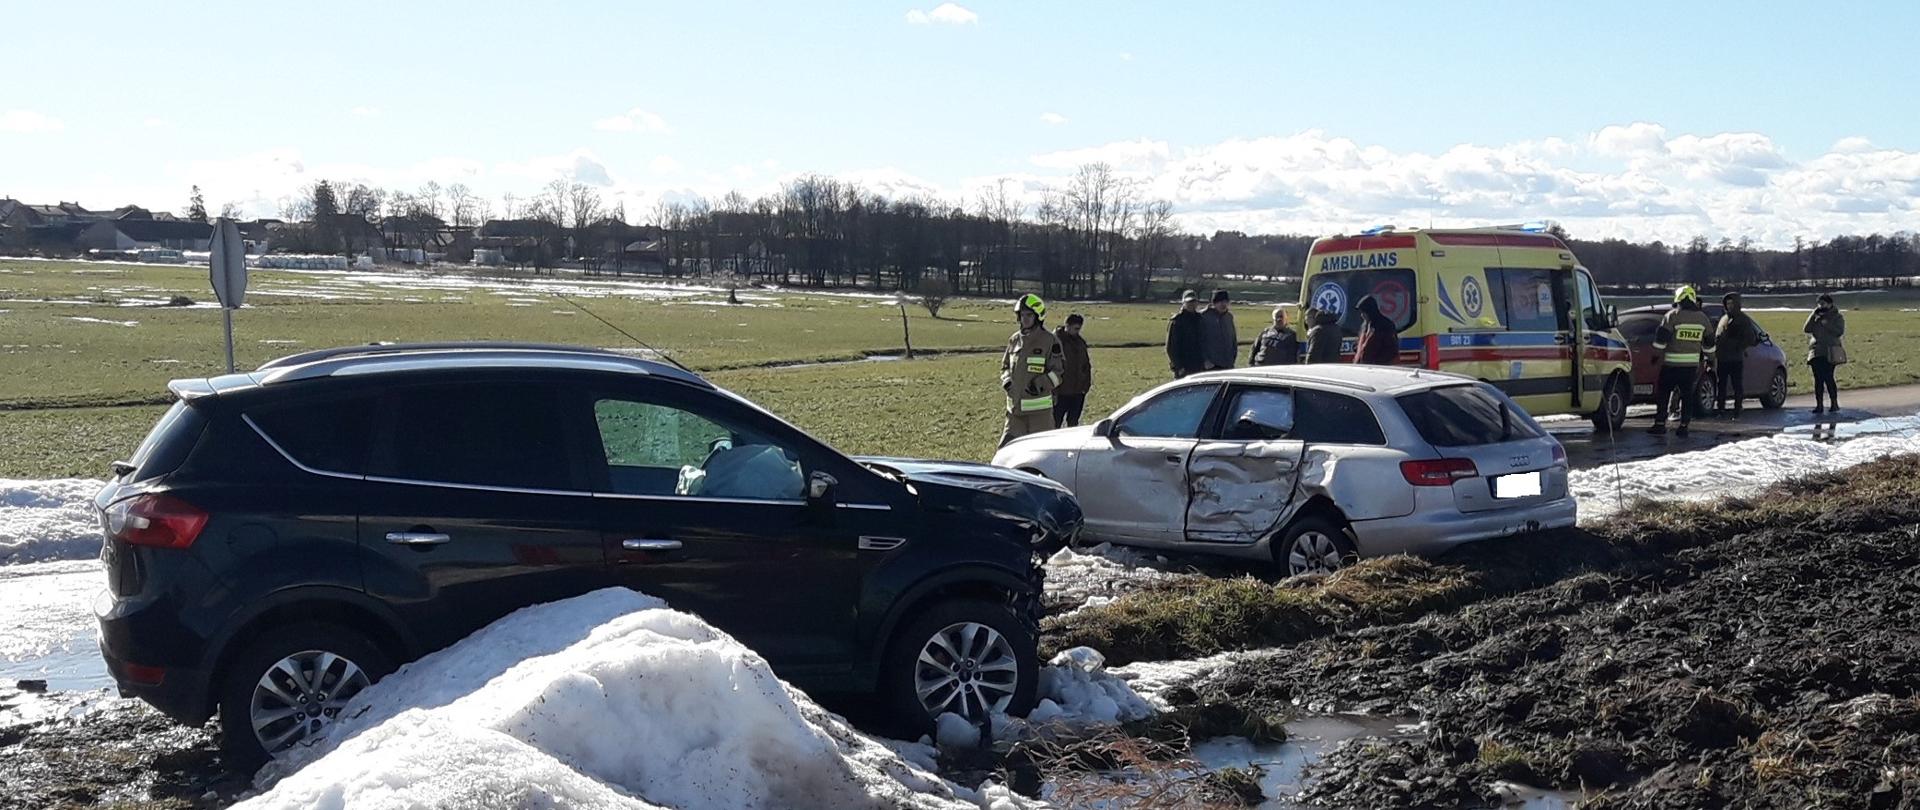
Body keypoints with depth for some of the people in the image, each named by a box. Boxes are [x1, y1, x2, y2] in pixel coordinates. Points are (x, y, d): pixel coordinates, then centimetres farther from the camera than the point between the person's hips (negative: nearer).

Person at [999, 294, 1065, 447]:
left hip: (1039, 407, -5)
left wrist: (1041, 384, -21)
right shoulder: (1014, 340, 11)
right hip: (1015, 407, 5)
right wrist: (1006, 380, 0)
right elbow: (1005, 366, 21)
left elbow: (1058, 371, -6)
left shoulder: (1049, 341, -6)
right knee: (1007, 446, 5)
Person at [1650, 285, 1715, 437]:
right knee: (1687, 395, 9)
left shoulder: (1672, 315, -10)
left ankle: (1660, 424, 5)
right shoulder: (1702, 317, 6)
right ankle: (1683, 427, 6)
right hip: (1692, 364, 4)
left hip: (1671, 363, -4)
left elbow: (1660, 338, -13)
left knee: (1663, 393, 6)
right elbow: (1709, 342, 16)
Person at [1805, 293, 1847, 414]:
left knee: (1828, 378, -11)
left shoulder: (1837, 317, 5)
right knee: (1818, 379, 3)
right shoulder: (1816, 317, 17)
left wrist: (1826, 324, -12)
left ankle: (1834, 404, -4)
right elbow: (1807, 329, 4)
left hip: (1829, 352, -5)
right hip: (1816, 351, 5)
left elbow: (1840, 331, -8)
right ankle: (1819, 404, 6)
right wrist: (1814, 315, -3)